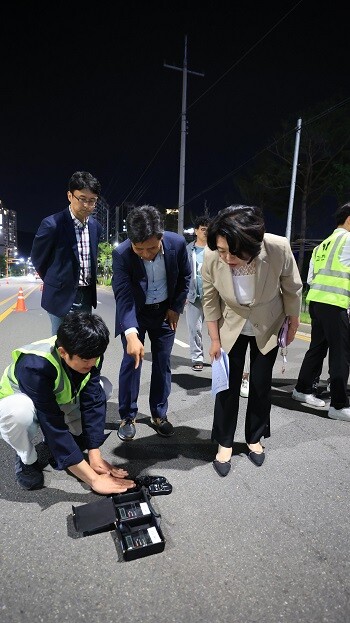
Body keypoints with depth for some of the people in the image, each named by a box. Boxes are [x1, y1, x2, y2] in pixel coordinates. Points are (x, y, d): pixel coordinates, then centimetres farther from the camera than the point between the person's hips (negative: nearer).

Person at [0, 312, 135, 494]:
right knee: (20, 411, -40)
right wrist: (94, 479, -37)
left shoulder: (89, 354, -22)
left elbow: (93, 403, -21)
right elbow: (53, 425, -39)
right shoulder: (36, 366, -39)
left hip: (58, 401, 5)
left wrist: (95, 456, -27)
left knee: (102, 387, -14)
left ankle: (66, 443, 3)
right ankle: (26, 460, -7)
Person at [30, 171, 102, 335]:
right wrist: (55, 282, 11)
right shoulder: (52, 224, -14)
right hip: (62, 297, -5)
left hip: (86, 297, 6)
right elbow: (37, 258, 0)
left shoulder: (96, 226, 4)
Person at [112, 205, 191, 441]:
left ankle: (159, 414, 23)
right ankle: (127, 417, 16)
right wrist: (131, 334, -48)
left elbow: (185, 277, -4)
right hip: (135, 312, -2)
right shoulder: (121, 254, -28)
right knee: (132, 360, -2)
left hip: (165, 310, 2)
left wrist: (176, 308, -2)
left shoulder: (177, 243, -22)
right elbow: (123, 296, -34)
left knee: (163, 363, 7)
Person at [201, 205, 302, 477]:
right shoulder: (211, 257, -30)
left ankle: (255, 439, 33)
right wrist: (215, 340, -7)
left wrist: (293, 324, -1)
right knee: (228, 385, 4)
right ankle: (225, 444, 24)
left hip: (268, 327, 0)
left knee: (261, 384, 10)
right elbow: (210, 300, -13)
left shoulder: (279, 249, -33)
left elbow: (292, 289, -14)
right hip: (231, 326, 0)